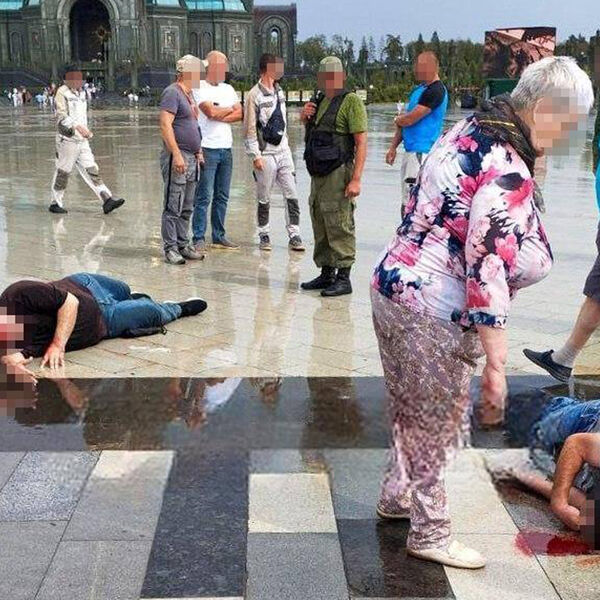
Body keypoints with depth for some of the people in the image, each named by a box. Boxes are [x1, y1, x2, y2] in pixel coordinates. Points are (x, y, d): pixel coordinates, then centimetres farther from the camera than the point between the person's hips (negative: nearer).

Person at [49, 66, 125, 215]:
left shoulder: (77, 94, 18)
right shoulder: (62, 93, -8)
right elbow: (61, 116, -19)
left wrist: (86, 131, 17)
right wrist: (78, 127, -29)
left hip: (82, 140, 8)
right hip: (68, 140, -8)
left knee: (92, 170, 1)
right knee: (62, 172, 1)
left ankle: (107, 200, -5)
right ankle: (55, 203, 14)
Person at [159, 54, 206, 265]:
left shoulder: (189, 94, 19)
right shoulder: (172, 93, -11)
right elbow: (165, 125, -20)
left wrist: (198, 151, 20)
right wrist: (177, 155, -24)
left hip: (191, 159, 10)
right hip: (177, 158, -10)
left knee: (187, 208, 13)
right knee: (173, 207, -6)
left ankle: (183, 245, 20)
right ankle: (170, 248, -2)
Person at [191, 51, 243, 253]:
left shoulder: (228, 89, 18)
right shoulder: (199, 88, -4)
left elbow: (239, 114, 7)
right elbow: (210, 111, -17)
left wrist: (219, 115, -9)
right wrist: (229, 109, 2)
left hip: (226, 149, 7)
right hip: (207, 149, -7)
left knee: (222, 196, 9)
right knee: (204, 196, -7)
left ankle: (219, 237, 16)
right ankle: (199, 239, -3)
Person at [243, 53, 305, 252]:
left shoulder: (280, 92, 13)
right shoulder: (254, 95, -9)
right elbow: (249, 129, -11)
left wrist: (286, 148, 17)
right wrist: (256, 156, -15)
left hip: (283, 152, 6)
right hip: (266, 155, -6)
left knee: (291, 195, 1)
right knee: (264, 199, 4)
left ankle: (294, 235, 6)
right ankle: (264, 236, 17)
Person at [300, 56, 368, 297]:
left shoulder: (351, 101, -7)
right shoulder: (319, 101, 17)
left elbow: (361, 143, -14)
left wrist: (356, 179, -22)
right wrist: (304, 118, 9)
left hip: (338, 174, -8)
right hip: (318, 173, 8)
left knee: (339, 226, -7)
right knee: (320, 226, 12)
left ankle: (343, 278, -1)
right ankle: (326, 274, 22)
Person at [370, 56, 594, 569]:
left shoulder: (470, 130, 6)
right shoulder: (509, 174, -23)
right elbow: (487, 274, -26)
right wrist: (496, 364, -20)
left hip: (395, 284, 9)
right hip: (432, 313, -9)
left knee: (411, 410, 26)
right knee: (436, 424, 9)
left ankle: (397, 496, 45)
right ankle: (430, 535, 27)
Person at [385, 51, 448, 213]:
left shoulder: (436, 91, -13)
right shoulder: (419, 89, 17)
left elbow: (409, 119, -17)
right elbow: (404, 123, 20)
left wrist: (397, 119, 5)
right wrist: (393, 147, 12)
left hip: (422, 153, -10)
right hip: (411, 151, 10)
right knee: (406, 203, 14)